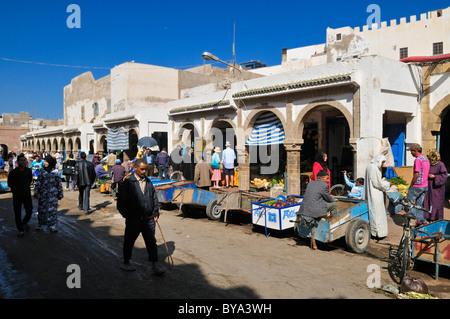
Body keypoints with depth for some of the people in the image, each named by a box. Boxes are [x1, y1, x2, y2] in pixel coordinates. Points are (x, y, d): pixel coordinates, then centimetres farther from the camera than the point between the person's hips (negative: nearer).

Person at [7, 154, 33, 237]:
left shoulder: (28, 171, -1)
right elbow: (10, 184, 3)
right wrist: (16, 189, 5)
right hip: (17, 195, -2)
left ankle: (25, 223, 35)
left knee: (29, 211, 5)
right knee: (17, 214, 1)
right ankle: (20, 230, 14)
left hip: (27, 194, 3)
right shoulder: (13, 172, -11)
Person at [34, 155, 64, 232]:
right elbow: (38, 182, 5)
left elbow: (59, 183, 3)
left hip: (52, 193, -2)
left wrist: (60, 194, 3)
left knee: (52, 209, 1)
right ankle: (40, 224, 22)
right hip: (43, 193, 2)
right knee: (41, 208, 7)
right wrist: (36, 192, -2)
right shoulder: (42, 171, 4)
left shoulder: (55, 171, 0)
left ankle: (53, 226, 9)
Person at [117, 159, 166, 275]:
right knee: (129, 241, 13)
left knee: (151, 242, 3)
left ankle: (156, 266, 7)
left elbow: (154, 197, 16)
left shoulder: (148, 182, 10)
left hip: (148, 219, 4)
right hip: (133, 220, -4)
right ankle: (126, 263, 33)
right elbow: (121, 202, -5)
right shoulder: (128, 182, -7)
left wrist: (155, 213, 7)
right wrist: (127, 216, -7)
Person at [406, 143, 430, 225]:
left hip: (417, 185, -9)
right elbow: (426, 173, 17)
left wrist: (411, 185, -12)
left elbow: (416, 174, -22)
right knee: (419, 203, 14)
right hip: (425, 186, 9)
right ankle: (421, 220, 16)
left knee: (409, 201, 3)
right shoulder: (426, 159, 12)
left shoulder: (418, 160, -17)